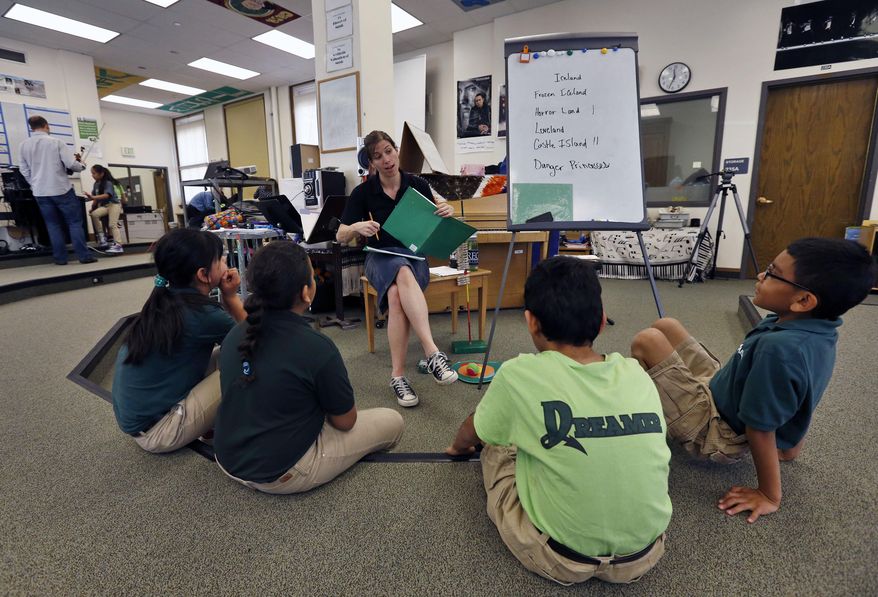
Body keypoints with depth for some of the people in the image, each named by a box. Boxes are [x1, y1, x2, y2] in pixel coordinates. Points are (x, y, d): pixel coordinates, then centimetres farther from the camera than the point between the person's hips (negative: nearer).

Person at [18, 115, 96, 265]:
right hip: (61, 189, -4)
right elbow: (71, 164, -13)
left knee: (53, 225, 10)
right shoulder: (56, 142, -8)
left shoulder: (24, 146, 6)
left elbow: (25, 171, 12)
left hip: (40, 192, 4)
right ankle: (84, 256, -4)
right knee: (75, 222, 2)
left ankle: (60, 258, 8)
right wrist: (82, 165, 8)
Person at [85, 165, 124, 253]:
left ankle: (118, 245, -22)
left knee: (112, 225, -17)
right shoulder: (96, 184, 7)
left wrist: (93, 197, -37)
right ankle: (101, 236, -11)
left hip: (114, 204, -6)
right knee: (94, 214, -20)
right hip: (104, 205, 6)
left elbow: (107, 195, -28)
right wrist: (93, 206, 0)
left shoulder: (108, 183, -15)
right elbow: (96, 197, 11)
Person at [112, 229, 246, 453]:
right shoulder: (200, 314, -26)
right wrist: (231, 296, -8)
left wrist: (227, 297, -3)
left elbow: (229, 326, 12)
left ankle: (215, 422, 13)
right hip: (153, 430, -9)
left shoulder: (167, 301, 0)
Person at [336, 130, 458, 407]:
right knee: (404, 275, -39)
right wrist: (358, 227, -21)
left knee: (396, 295, -37)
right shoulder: (364, 191, -1)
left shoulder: (417, 184, 1)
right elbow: (341, 236, 2)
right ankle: (433, 354, -46)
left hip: (414, 256, 0)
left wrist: (447, 213, -13)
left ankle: (398, 375, -37)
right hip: (381, 258, 0)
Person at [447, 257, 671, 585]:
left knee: (496, 443, 17)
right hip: (645, 555, 4)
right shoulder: (636, 373, -5)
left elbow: (471, 435, 4)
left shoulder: (519, 375, -18)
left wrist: (458, 447, 31)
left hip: (561, 560, -3)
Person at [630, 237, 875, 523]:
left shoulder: (779, 349, -35)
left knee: (647, 341, -18)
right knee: (665, 326, 8)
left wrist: (770, 496, -12)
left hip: (713, 433, -8)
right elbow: (800, 396, 7)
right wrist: (791, 445, 21)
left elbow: (761, 428, -26)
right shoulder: (817, 329, -6)